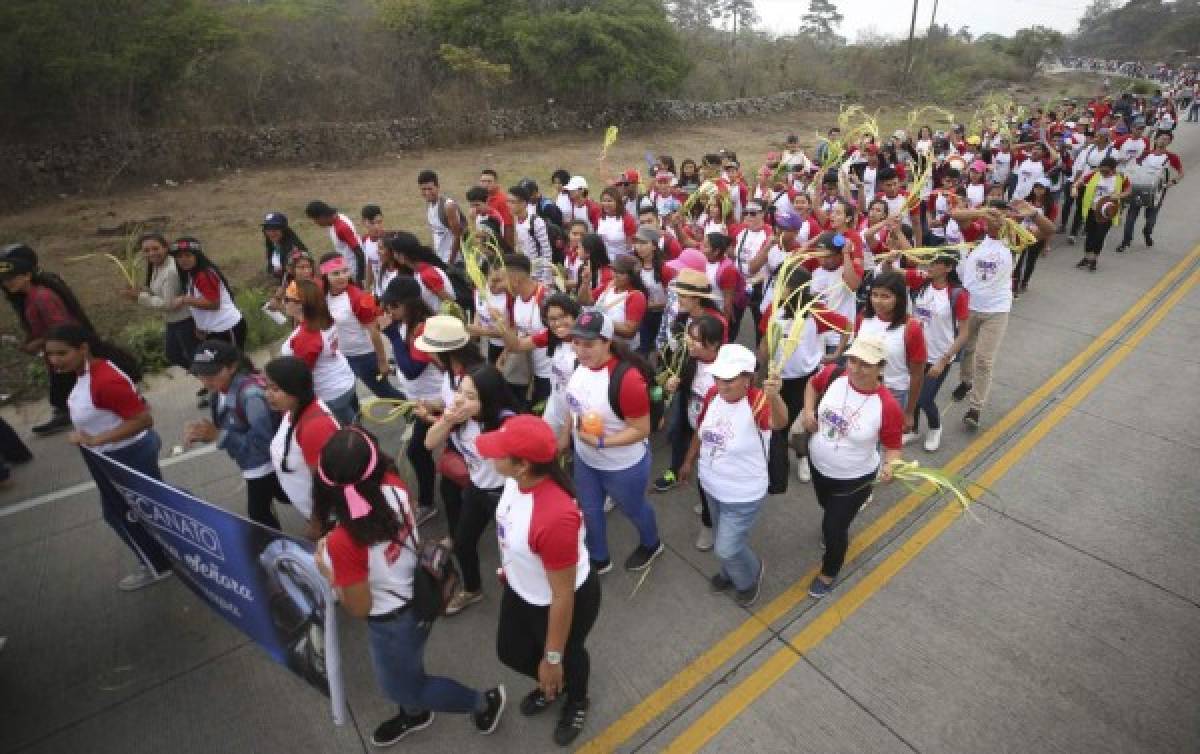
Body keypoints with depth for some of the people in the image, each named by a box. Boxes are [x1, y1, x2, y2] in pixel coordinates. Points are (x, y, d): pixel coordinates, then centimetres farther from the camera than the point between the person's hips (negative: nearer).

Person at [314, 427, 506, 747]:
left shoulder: (342, 542, -38)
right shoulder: (394, 488, -23)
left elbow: (359, 608, -21)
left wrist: (327, 571, -10)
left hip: (393, 623, -6)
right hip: (419, 600, 7)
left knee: (401, 685, 26)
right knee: (403, 670, 36)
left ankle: (484, 701, 39)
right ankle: (414, 714, 66)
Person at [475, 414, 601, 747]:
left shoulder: (555, 518, -44)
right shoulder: (518, 479, -20)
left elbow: (562, 596, -30)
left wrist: (553, 657, -16)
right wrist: (509, 568, 20)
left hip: (565, 602, -7)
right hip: (520, 589, 7)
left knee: (566, 658, 25)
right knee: (511, 652, 28)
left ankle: (577, 700, 61)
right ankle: (553, 684, 62)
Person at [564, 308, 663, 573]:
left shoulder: (627, 379, -35)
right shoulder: (582, 363, -14)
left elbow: (642, 430, -27)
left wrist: (601, 442, -32)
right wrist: (567, 434, 11)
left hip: (623, 466, -6)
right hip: (584, 459, 6)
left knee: (633, 509, 23)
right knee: (589, 510, 25)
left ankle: (651, 545, 57)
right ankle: (599, 560, 53)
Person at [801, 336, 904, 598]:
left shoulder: (888, 407, -30)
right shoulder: (833, 375, -21)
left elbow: (892, 446, -15)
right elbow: (813, 384, 3)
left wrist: (889, 466, -35)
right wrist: (808, 410, -12)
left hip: (854, 479, -4)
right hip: (818, 466, 5)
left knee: (834, 529, 9)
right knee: (828, 507, 33)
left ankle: (829, 573, 41)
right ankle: (837, 525, 70)